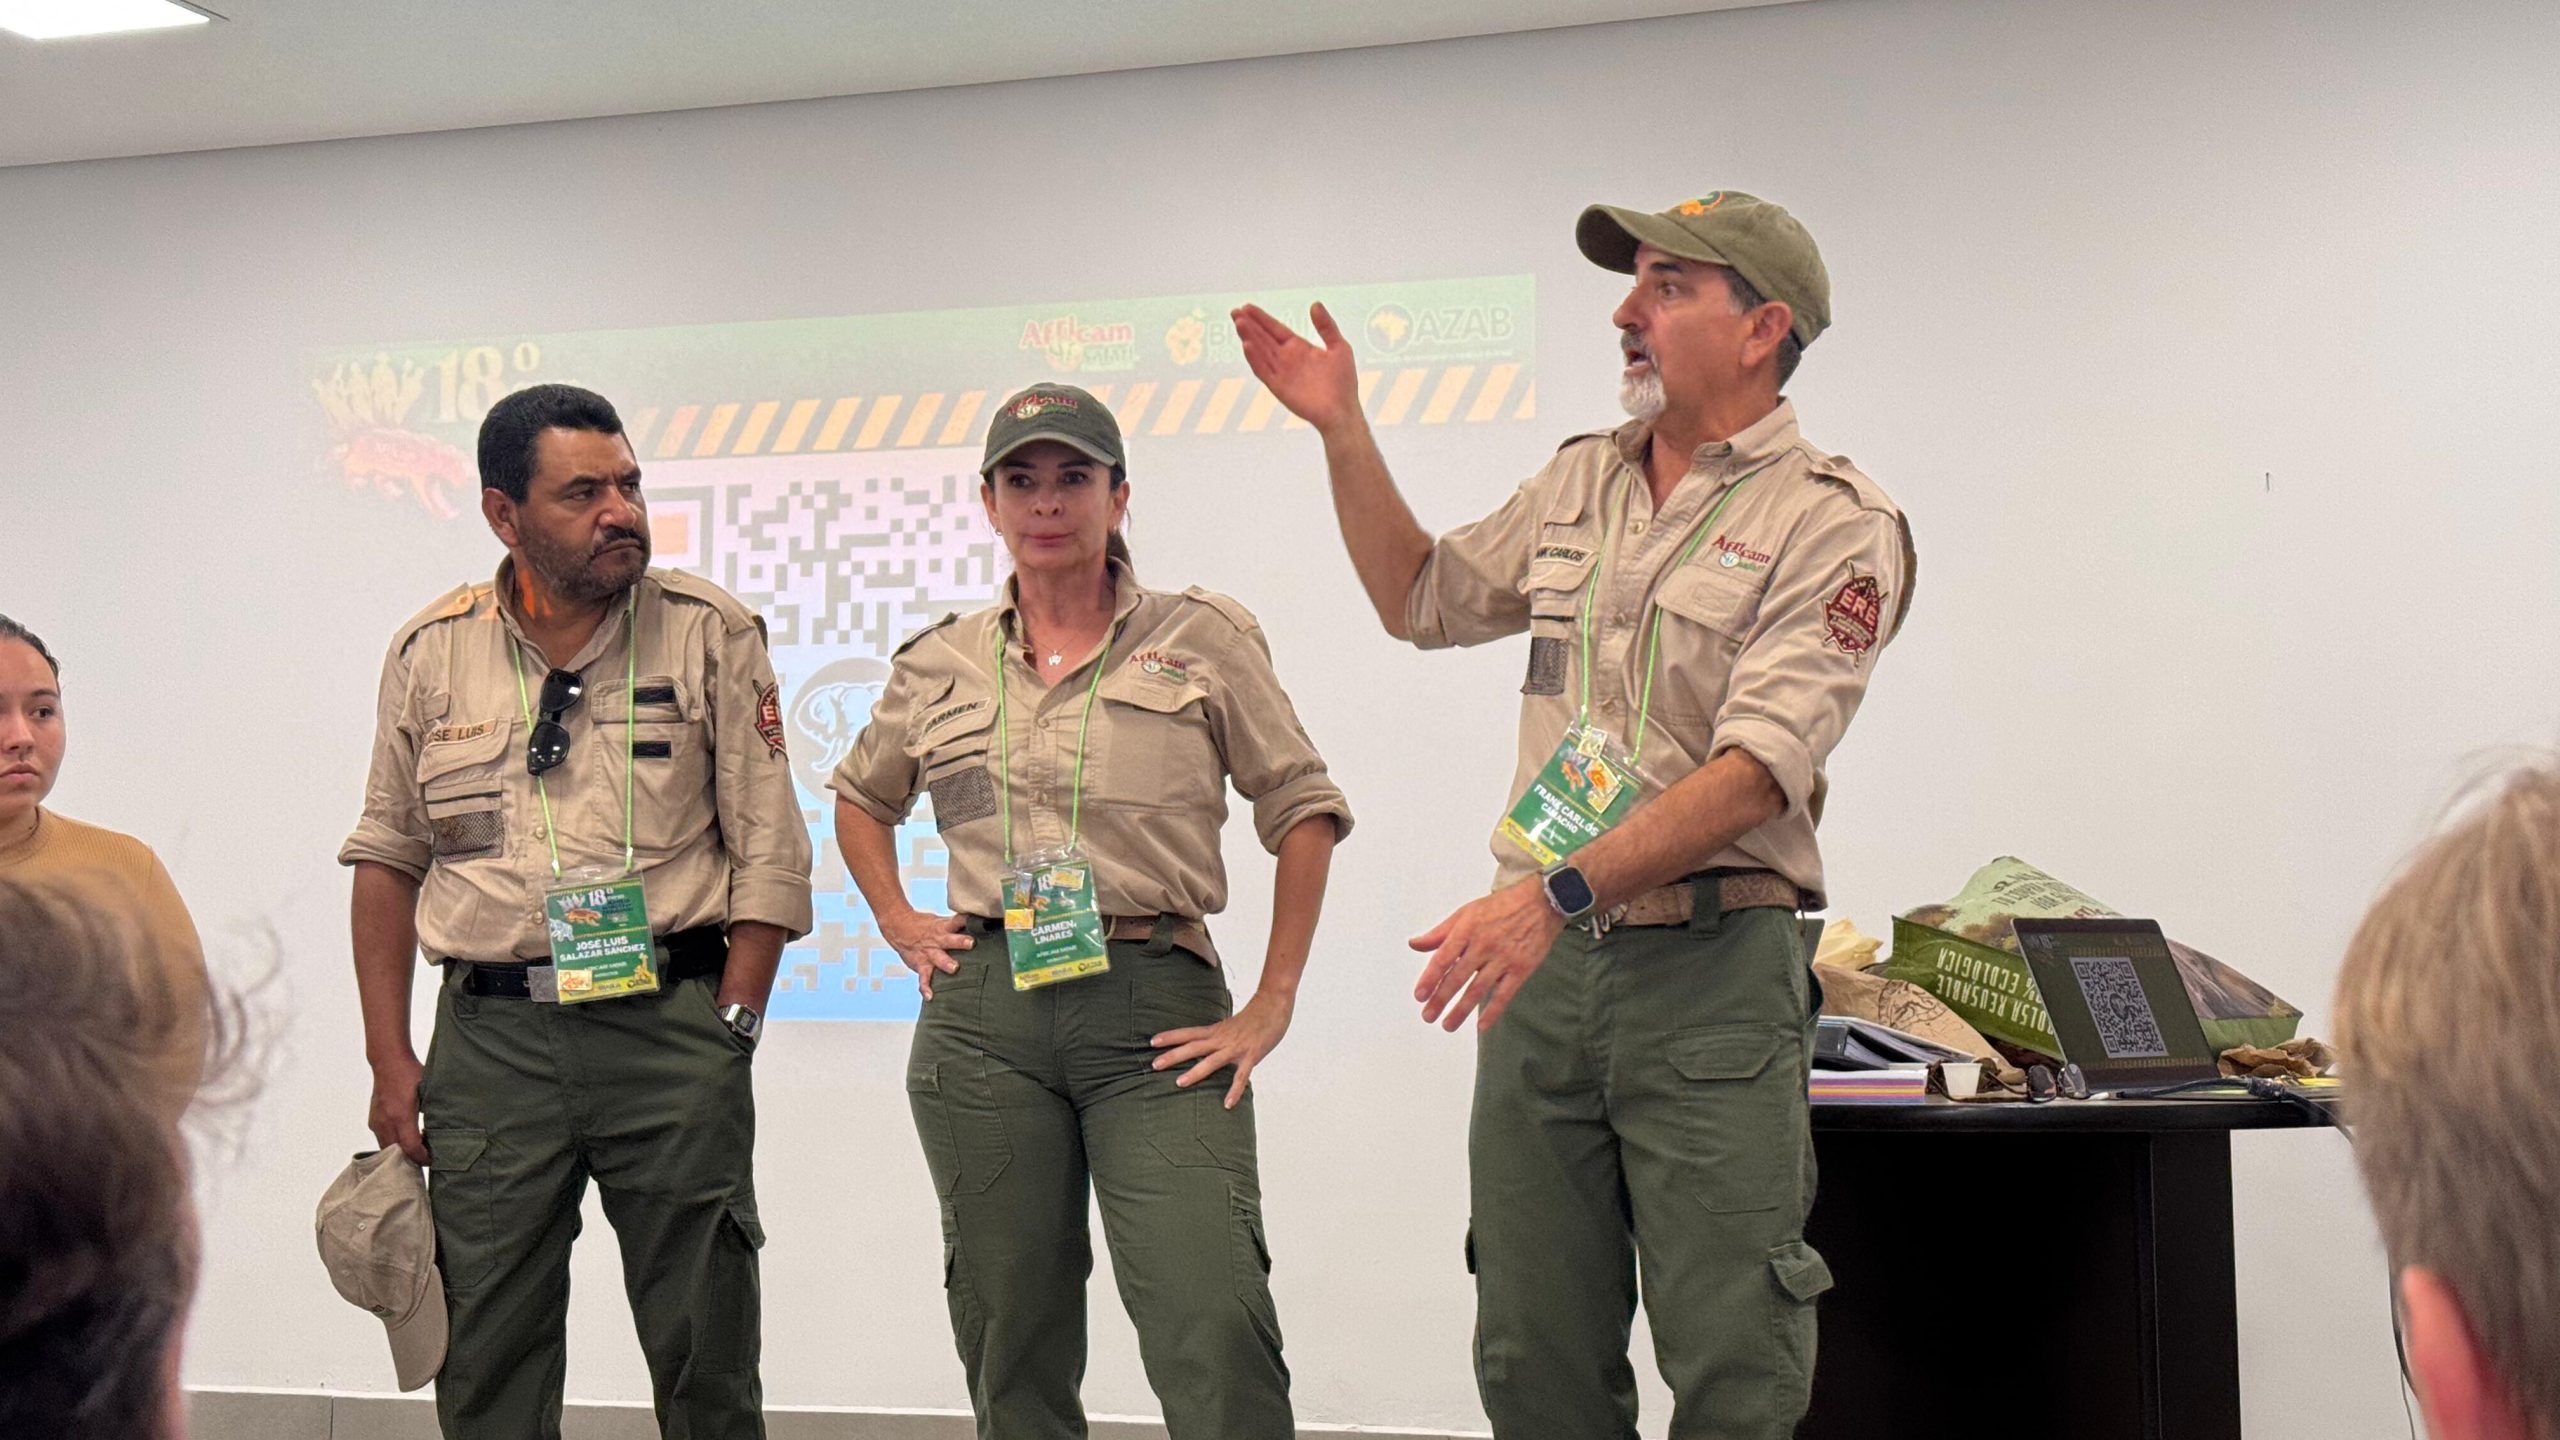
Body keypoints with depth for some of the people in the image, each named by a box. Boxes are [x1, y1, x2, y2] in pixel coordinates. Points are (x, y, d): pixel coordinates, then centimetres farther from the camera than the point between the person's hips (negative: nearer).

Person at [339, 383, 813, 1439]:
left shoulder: (709, 632, 1)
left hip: (670, 1022, -1)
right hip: (490, 1032, 2)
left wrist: (728, 1026, -6)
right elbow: (388, 858, 13)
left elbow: (771, 851, 0)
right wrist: (389, 1058, 6)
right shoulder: (432, 651, 7)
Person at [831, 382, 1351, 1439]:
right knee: (1011, 1343, 7)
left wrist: (1271, 1007, 0)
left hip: (1154, 1009, -3)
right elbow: (860, 798, 30)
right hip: (983, 1015, 3)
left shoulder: (1202, 639, 4)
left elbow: (1303, 808, 5)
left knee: (1216, 1332, -17)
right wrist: (897, 924, 14)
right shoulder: (939, 665, 12)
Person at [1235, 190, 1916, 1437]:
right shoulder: (1579, 483, 15)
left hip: (1711, 972, -6)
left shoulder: (1835, 524, -7)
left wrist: (1560, 890, -27)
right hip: (1543, 961, 6)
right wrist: (1342, 430, 19)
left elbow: (1756, 767, -18)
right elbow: (1421, 599, 30)